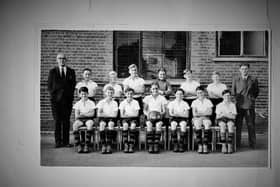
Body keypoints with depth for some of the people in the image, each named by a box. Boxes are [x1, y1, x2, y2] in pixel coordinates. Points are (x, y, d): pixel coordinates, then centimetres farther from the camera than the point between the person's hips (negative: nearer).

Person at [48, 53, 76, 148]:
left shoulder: (71, 71, 12)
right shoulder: (52, 71, 10)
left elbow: (73, 85, 11)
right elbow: (49, 86, 9)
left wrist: (70, 95, 0)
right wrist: (53, 95, -3)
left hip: (67, 99, 1)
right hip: (56, 99, -1)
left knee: (66, 121, 1)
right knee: (57, 121, -1)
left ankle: (66, 141, 6)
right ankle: (58, 142, 3)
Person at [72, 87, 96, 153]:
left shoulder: (91, 103, 8)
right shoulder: (77, 104, 12)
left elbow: (92, 114, -2)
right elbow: (76, 116, 3)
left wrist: (83, 114, -8)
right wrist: (87, 114, -5)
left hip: (88, 119, -2)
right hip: (80, 119, 2)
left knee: (90, 124, -37)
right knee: (75, 124, -32)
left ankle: (87, 145, -34)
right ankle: (78, 145, -28)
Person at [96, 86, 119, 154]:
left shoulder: (115, 103, 9)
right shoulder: (101, 102, 10)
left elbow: (115, 115, -3)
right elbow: (98, 114, -1)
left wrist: (104, 114, -4)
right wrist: (109, 114, -4)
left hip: (112, 119, 0)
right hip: (103, 118, 0)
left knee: (110, 124, -36)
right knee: (102, 124, -35)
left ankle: (109, 146, -36)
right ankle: (103, 145, -34)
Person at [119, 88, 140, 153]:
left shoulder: (135, 102, 6)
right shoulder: (122, 103, 8)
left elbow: (136, 114, -1)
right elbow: (122, 115, 1)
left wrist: (128, 115, -8)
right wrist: (126, 116, -14)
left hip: (133, 118, 0)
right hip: (125, 119, 1)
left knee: (133, 125, -34)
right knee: (125, 125, -34)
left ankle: (131, 146, -32)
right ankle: (126, 145, -33)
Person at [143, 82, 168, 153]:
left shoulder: (162, 98, 13)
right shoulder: (147, 98, 16)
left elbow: (164, 111, 9)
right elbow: (144, 110, 14)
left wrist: (160, 114, -12)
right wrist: (148, 114, -6)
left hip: (158, 117, 0)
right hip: (150, 117, 0)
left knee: (158, 124, -34)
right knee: (149, 125, -33)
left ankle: (156, 145, -34)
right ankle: (150, 145, -34)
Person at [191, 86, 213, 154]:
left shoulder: (208, 101, 11)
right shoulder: (194, 102, 13)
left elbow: (210, 112, 2)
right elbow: (194, 113, 2)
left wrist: (200, 113, -7)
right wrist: (204, 113, -11)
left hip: (206, 118, 0)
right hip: (197, 118, 0)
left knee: (207, 126, -34)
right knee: (197, 126, -34)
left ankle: (205, 146, -35)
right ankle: (200, 146, -33)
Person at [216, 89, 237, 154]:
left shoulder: (233, 105, 12)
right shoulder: (219, 105, 14)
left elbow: (234, 116, 3)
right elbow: (217, 116, 7)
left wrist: (225, 114, -8)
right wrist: (222, 115, -10)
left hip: (230, 120, 0)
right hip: (221, 120, 0)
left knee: (230, 125, -36)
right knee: (223, 126, -35)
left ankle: (230, 145, -37)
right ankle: (223, 145, -36)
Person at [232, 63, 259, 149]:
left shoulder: (253, 80, 6)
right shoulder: (236, 79, 8)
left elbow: (256, 92, 16)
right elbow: (233, 91, 15)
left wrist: (252, 98, 8)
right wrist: (237, 98, 7)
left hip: (250, 105, 0)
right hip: (239, 105, 0)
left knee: (251, 125, 2)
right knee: (238, 125, 2)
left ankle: (252, 144, 12)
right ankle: (237, 144, 10)